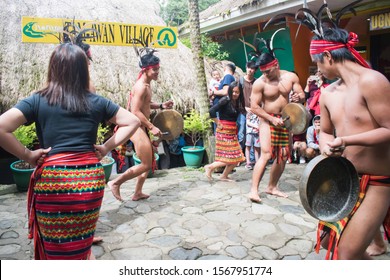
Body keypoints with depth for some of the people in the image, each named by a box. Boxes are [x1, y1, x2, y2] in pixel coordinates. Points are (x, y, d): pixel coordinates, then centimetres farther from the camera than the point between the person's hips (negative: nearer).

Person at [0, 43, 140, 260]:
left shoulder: (38, 100, -3)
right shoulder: (96, 102, 3)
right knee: (82, 246, 21)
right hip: (90, 178, 2)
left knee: (55, 249, 15)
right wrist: (107, 147, 6)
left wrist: (27, 155, -3)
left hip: (52, 180, -2)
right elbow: (133, 121, 9)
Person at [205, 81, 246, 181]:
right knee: (228, 159, -6)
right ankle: (209, 167, 12)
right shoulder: (225, 100, -14)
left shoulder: (237, 102, 8)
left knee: (236, 158, 8)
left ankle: (224, 176, 21)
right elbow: (212, 111, -23)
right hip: (224, 132, -8)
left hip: (233, 132, 8)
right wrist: (218, 124, -15)